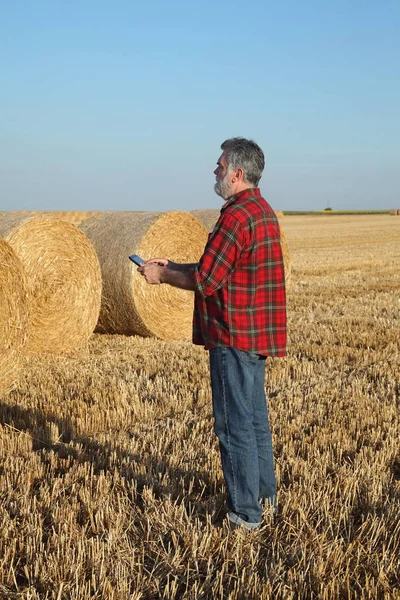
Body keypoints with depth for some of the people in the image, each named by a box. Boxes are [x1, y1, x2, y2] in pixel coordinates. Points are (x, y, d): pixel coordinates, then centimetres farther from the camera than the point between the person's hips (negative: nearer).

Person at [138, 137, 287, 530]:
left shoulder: (237, 216, -20)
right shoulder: (264, 211, 12)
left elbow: (205, 281, -19)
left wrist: (161, 275, -3)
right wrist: (171, 266, 14)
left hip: (234, 336, -10)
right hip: (258, 335, 10)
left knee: (233, 423, -2)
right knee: (255, 416, 19)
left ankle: (245, 512, 6)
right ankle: (264, 492, 31)